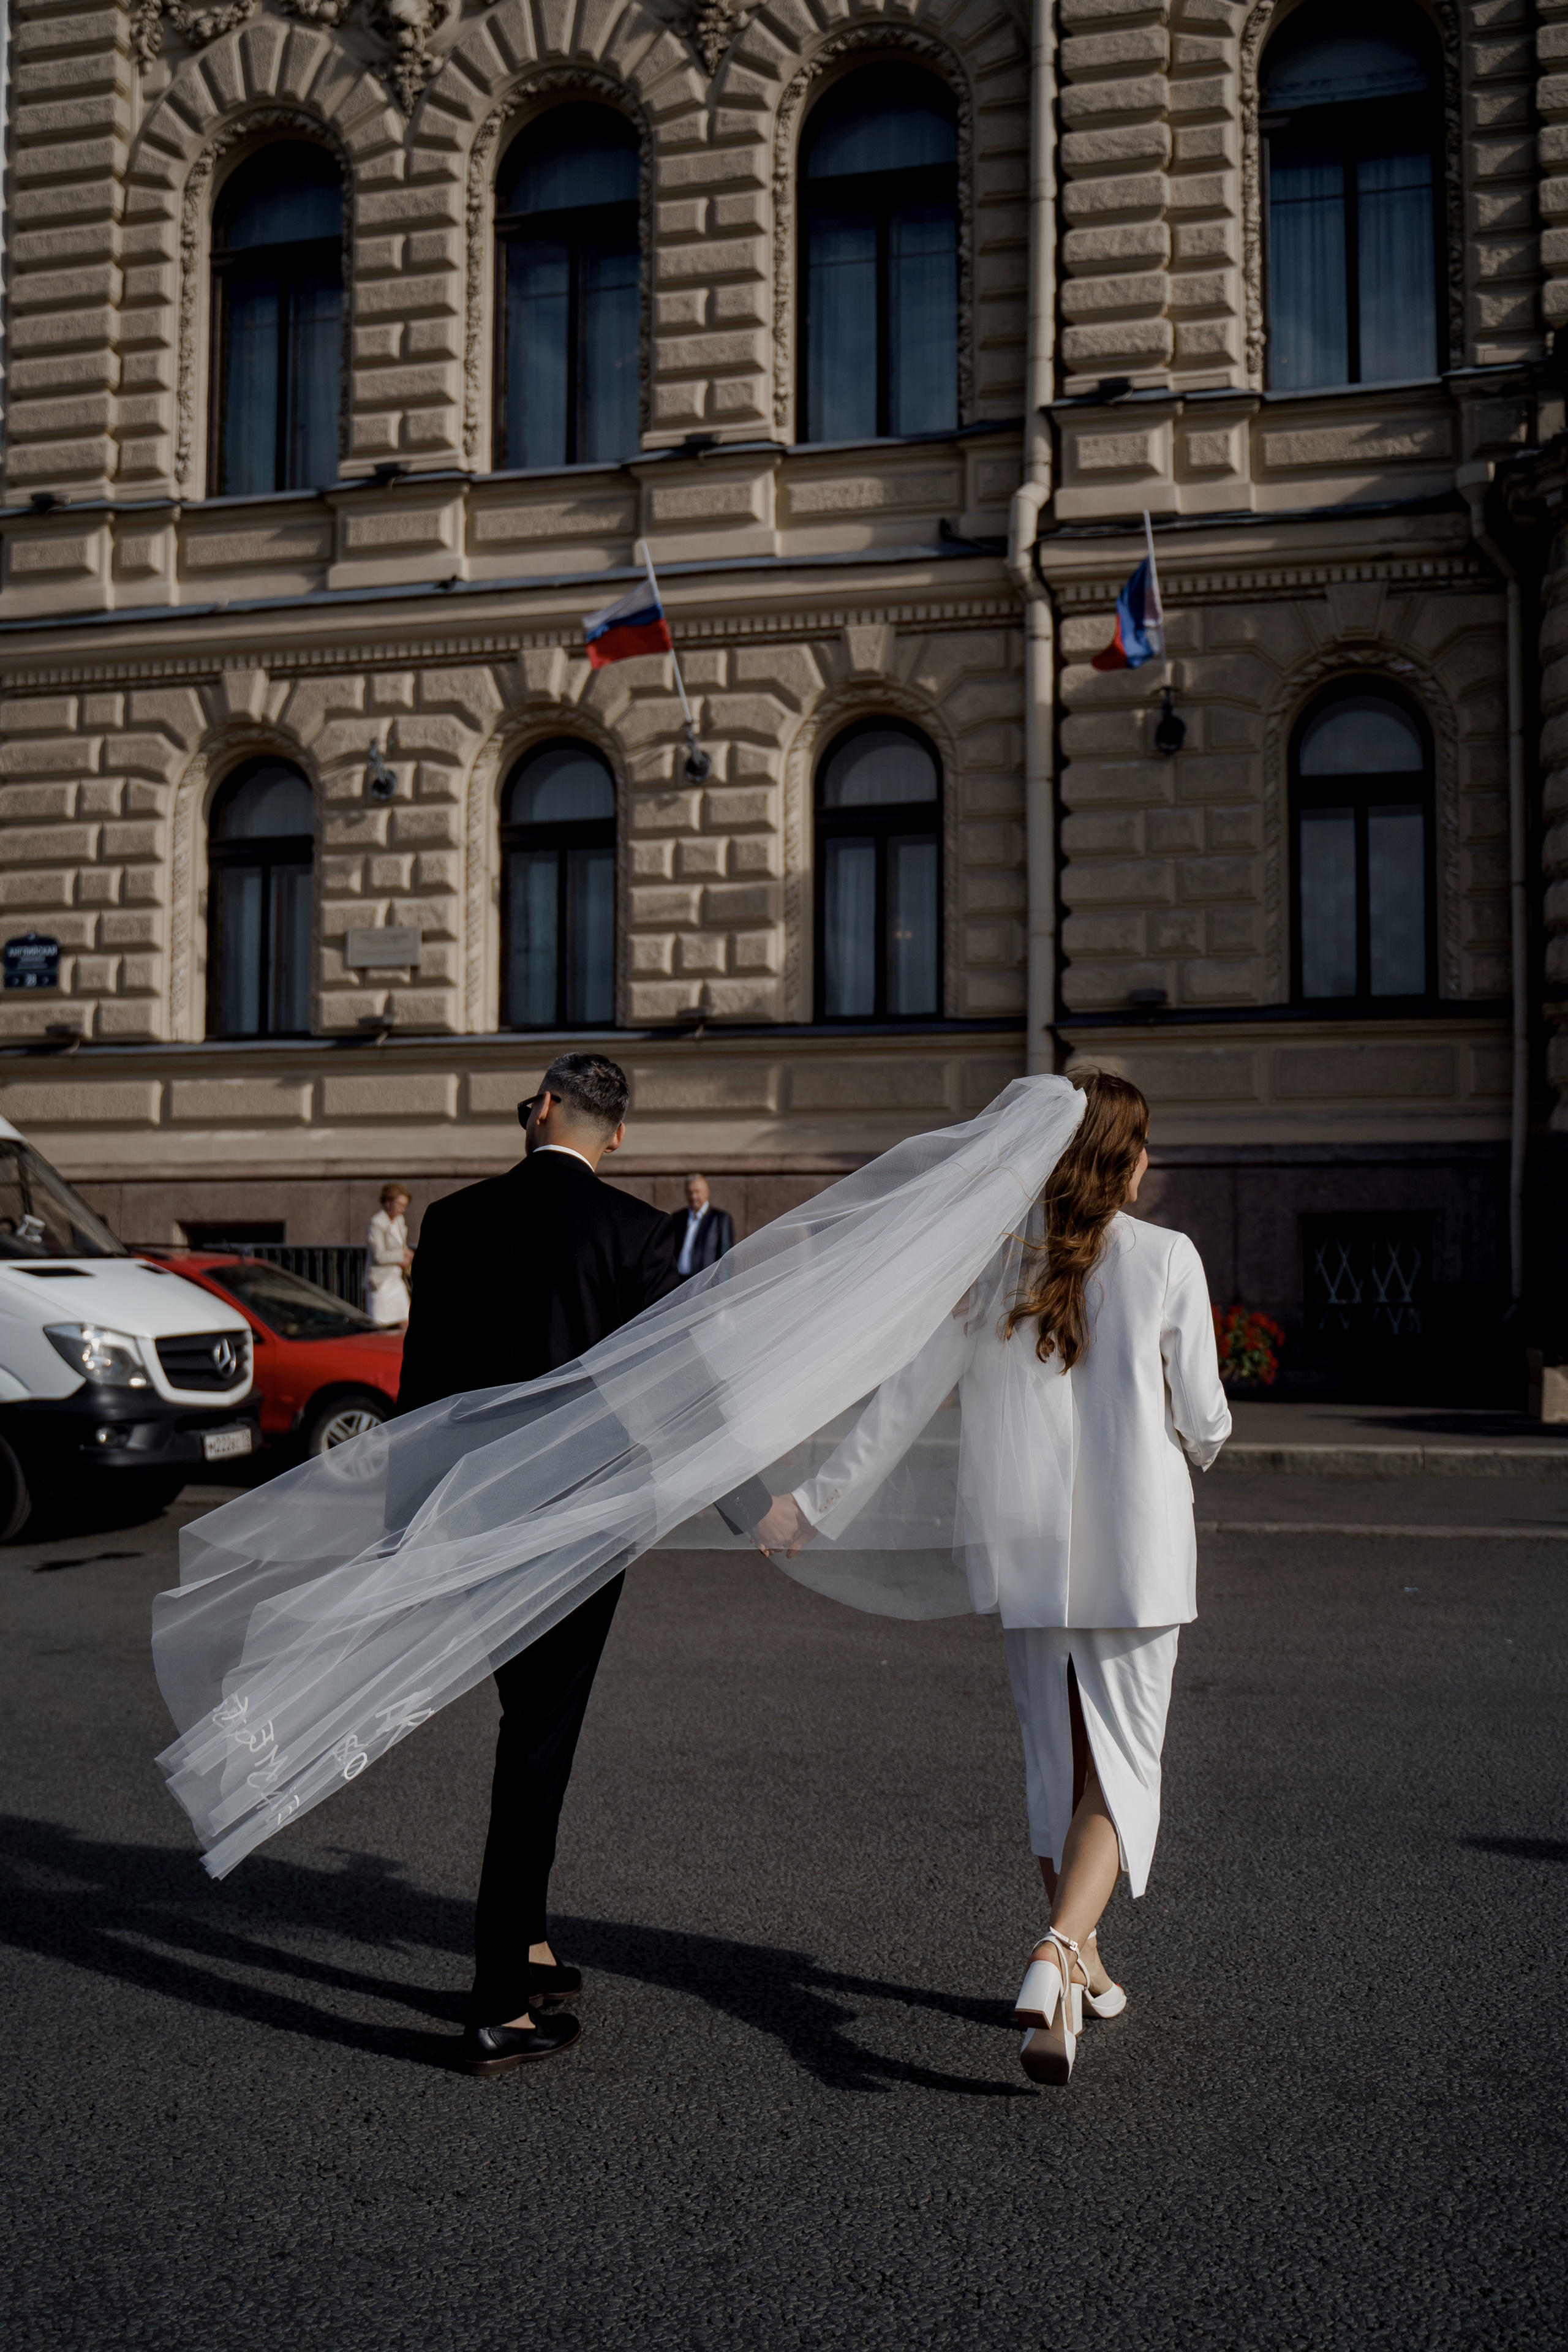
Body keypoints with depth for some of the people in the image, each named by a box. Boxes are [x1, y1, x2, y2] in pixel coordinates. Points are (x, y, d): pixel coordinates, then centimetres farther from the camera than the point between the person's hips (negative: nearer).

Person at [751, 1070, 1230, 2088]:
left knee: (1056, 1760, 18)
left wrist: (817, 1504, 5)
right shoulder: (1166, 1259, -6)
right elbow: (1204, 1422, -2)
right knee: (1123, 1769, 5)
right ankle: (1057, 1956, -16)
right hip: (1137, 1548, -3)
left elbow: (907, 1399, -2)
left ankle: (1079, 1964, 31)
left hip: (1026, 1549, 3)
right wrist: (1196, 1443, 22)